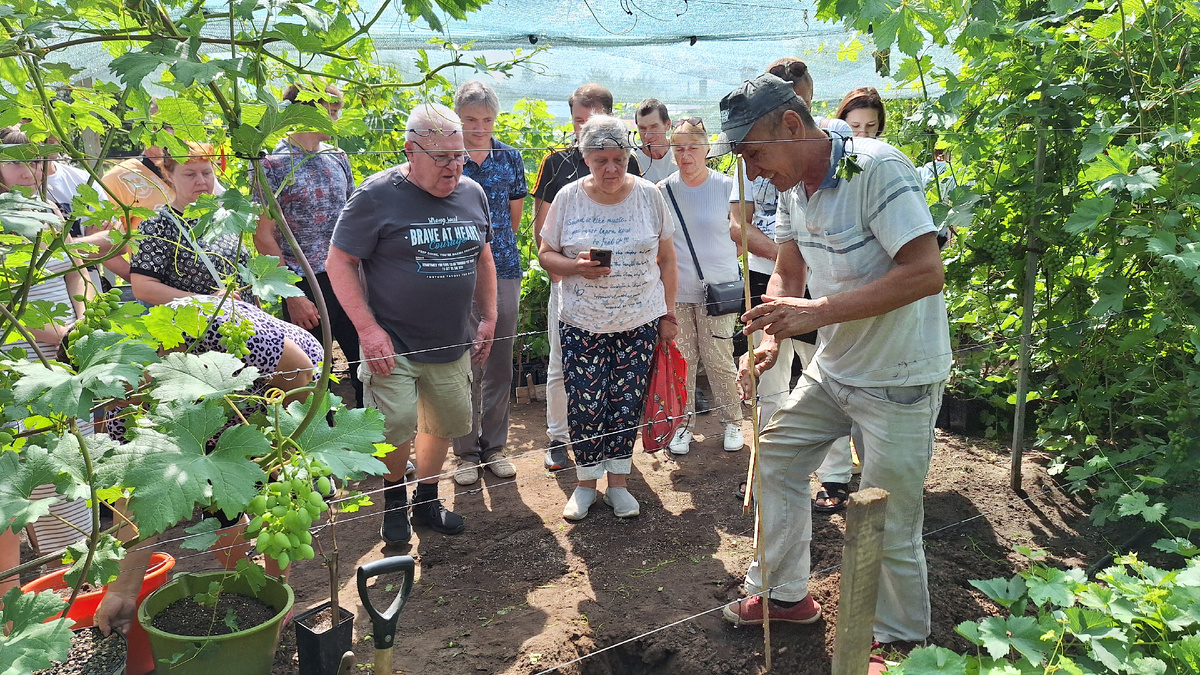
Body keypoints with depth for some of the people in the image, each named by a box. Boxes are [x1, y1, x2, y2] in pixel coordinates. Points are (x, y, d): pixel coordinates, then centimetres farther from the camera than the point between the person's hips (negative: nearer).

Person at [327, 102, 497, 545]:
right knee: (397, 424, -11)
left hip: (453, 344, 6)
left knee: (446, 422, 13)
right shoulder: (378, 194, -11)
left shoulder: (472, 193, 6)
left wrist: (488, 319, 13)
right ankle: (394, 500, 18)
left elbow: (483, 259, 19)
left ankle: (426, 501, 35)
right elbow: (339, 263, -10)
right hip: (393, 345, -5)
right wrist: (368, 329, -17)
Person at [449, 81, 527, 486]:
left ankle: (494, 446, 21)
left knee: (500, 365, 8)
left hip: (504, 270, 3)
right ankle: (467, 451, 13)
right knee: (465, 365, 0)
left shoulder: (510, 157, 7)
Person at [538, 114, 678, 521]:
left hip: (640, 322, 1)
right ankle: (586, 483, 19)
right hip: (582, 324, 0)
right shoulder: (568, 198, -2)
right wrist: (577, 267, -17)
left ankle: (618, 482, 22)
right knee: (584, 405, -1)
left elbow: (666, 259, 6)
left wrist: (668, 314, 3)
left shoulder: (649, 195, 0)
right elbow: (546, 255, 4)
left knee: (627, 404, 6)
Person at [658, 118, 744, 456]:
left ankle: (732, 422, 20)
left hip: (718, 289, -2)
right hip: (675, 292, 2)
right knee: (681, 360, 7)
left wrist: (721, 264, 5)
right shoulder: (662, 191, 2)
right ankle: (682, 424, 22)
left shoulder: (727, 187, -3)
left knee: (719, 359, 2)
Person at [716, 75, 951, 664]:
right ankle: (784, 593, 33)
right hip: (833, 368, 8)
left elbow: (926, 273, -30)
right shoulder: (792, 186, 2)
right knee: (775, 459, 14)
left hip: (899, 378, -8)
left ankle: (901, 642, 26)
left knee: (888, 527, 1)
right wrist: (770, 341, -9)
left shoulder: (877, 168, -23)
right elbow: (788, 274, 10)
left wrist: (815, 313, -31)